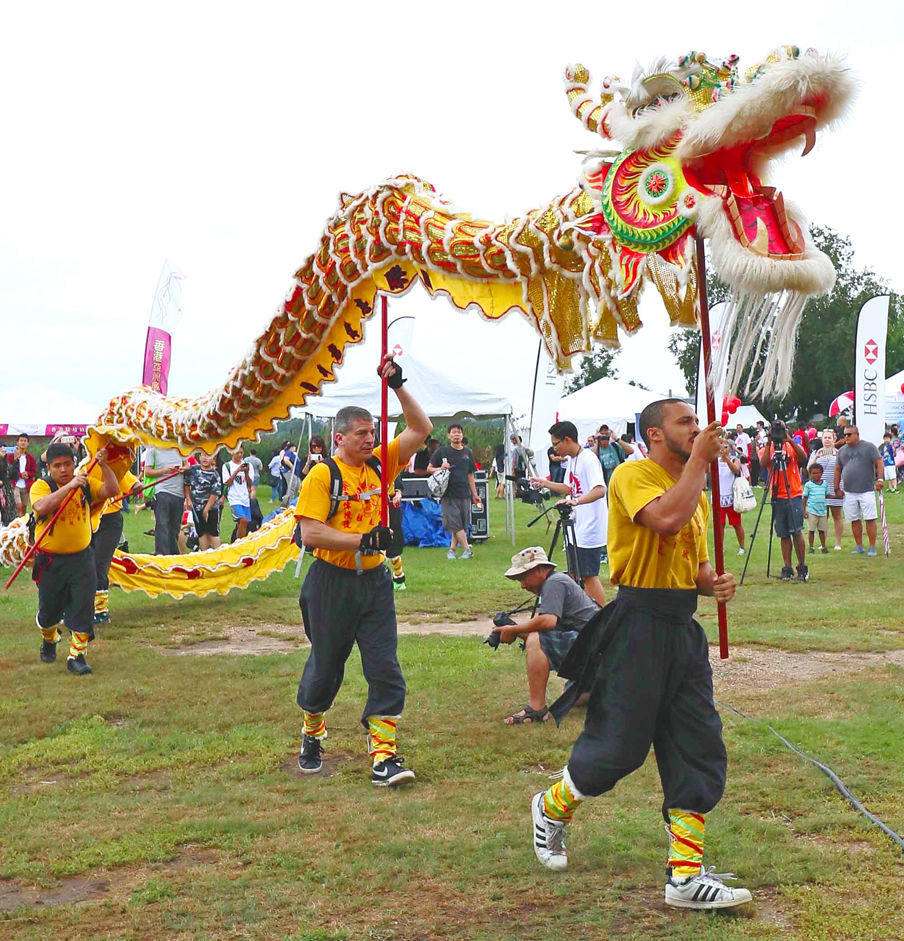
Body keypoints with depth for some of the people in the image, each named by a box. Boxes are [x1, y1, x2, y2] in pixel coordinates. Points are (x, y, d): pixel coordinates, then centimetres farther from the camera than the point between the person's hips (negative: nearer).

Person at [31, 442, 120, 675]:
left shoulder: (85, 483, 2)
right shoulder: (41, 486, -10)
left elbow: (112, 490, -10)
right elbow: (42, 507, -30)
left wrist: (103, 465, -21)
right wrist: (69, 486, -36)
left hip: (81, 558, 2)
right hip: (50, 561, -2)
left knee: (83, 608, -5)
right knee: (49, 609, 14)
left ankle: (76, 656, 4)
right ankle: (49, 641, 44)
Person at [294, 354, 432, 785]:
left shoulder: (380, 463, 7)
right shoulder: (322, 475, -9)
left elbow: (420, 429, 6)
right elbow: (310, 532, -16)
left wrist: (397, 386, -5)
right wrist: (362, 540, -20)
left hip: (374, 581, 4)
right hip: (331, 583, -4)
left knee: (385, 668, -4)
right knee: (325, 665, 11)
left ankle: (383, 756, -1)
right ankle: (312, 734, 36)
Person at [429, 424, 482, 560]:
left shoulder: (467, 453, 11)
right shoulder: (441, 451, 0)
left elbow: (470, 475, 16)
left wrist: (474, 494, 15)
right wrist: (441, 468, -16)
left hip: (464, 493, 4)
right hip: (448, 494, -4)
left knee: (462, 524, 3)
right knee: (454, 523, -10)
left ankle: (452, 549, 13)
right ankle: (467, 549, -7)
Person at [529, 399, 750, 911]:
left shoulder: (695, 493, 18)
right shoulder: (633, 475, -9)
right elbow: (666, 519, -29)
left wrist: (715, 583, 3)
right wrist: (700, 460, -19)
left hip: (684, 631, 8)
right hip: (638, 627, -8)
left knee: (700, 752, 4)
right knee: (617, 747, -2)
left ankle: (686, 877, 11)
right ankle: (552, 808, 28)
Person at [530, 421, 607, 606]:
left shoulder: (588, 459, -17)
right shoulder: (571, 460, 13)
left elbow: (600, 490, -31)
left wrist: (576, 501, -43)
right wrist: (545, 483, 20)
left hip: (590, 527, -10)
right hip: (577, 527, 10)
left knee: (589, 575, -6)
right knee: (575, 573, 14)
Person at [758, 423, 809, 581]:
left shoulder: (793, 447, 6)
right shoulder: (767, 449, 8)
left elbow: (803, 458, -14)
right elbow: (763, 463, -13)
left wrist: (790, 441, -20)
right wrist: (769, 444, -16)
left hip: (794, 495, -2)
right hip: (777, 497, 2)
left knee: (796, 531, -8)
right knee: (784, 534, 4)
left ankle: (802, 567, 0)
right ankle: (787, 568, 8)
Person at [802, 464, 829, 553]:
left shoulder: (825, 484, 8)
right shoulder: (808, 485, -1)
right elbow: (805, 498, 1)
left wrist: (827, 511, 14)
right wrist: (804, 511, -3)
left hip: (823, 511, 3)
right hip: (811, 511, -3)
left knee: (822, 530, 8)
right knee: (811, 530, 1)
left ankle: (823, 546, 16)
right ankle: (811, 547, 8)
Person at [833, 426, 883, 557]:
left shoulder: (869, 447, 2)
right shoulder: (842, 451, 14)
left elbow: (879, 462, -5)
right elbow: (838, 470, 18)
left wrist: (880, 478, -19)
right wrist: (837, 488, 14)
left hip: (866, 490, -4)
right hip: (849, 492, 4)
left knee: (870, 519, -5)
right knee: (854, 520, 7)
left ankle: (872, 547, 1)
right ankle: (859, 546, 16)